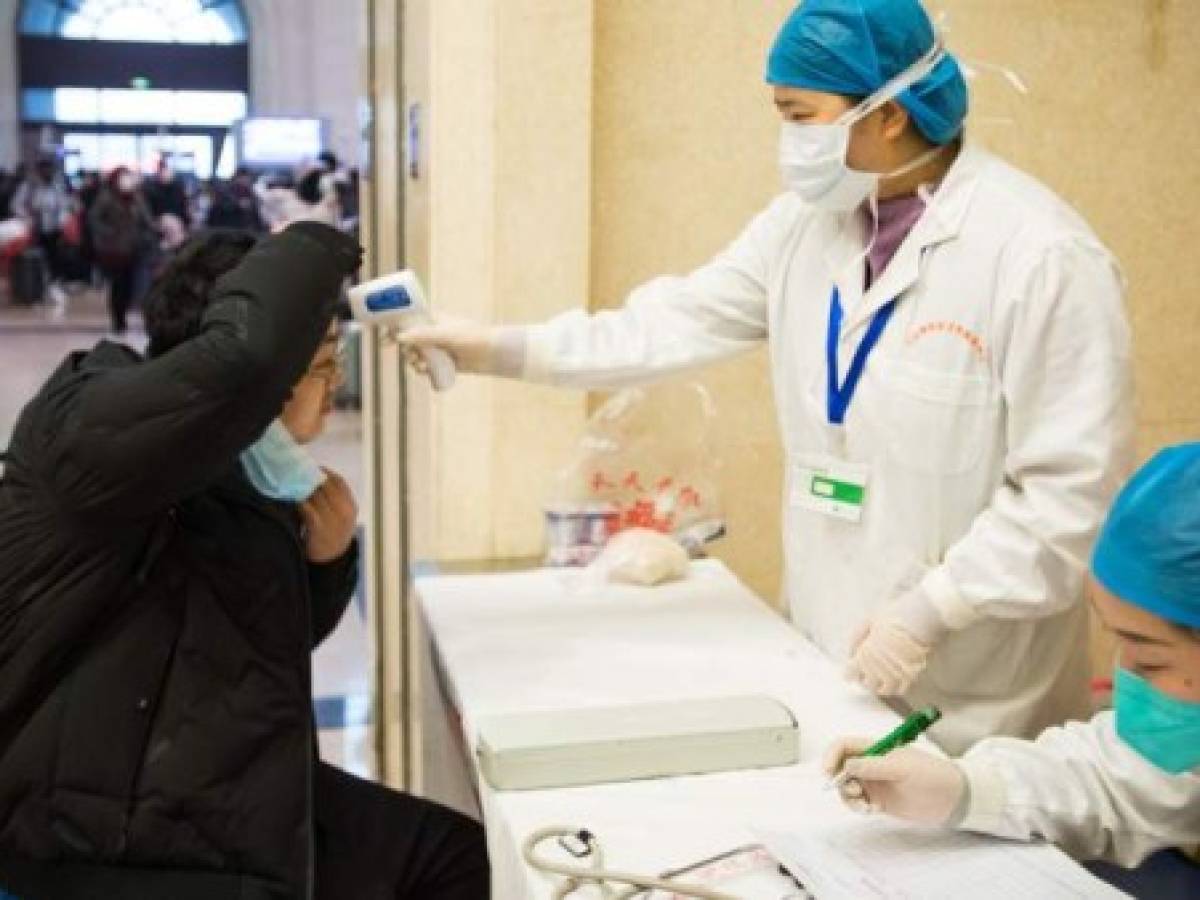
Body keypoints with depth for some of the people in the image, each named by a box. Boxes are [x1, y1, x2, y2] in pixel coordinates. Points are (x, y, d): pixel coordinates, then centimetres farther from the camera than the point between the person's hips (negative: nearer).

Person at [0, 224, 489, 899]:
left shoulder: (240, 475, 9)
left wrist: (325, 559, 0)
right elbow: (244, 357, -40)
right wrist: (316, 250, -22)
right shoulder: (86, 423, -19)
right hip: (113, 841, -9)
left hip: (239, 799, 9)